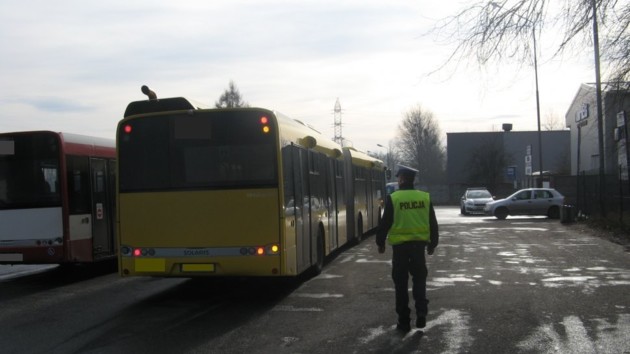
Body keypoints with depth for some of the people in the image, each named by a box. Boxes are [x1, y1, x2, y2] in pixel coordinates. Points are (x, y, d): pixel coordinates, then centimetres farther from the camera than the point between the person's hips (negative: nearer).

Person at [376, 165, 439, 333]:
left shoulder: (393, 198, -9)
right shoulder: (425, 197, 1)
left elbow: (385, 223, -6)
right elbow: (433, 224, 6)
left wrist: (380, 242, 7)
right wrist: (432, 243, 18)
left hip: (400, 245, -2)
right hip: (419, 243, 3)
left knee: (401, 283, 6)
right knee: (419, 279, 16)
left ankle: (404, 321, 9)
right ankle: (421, 312, 1)